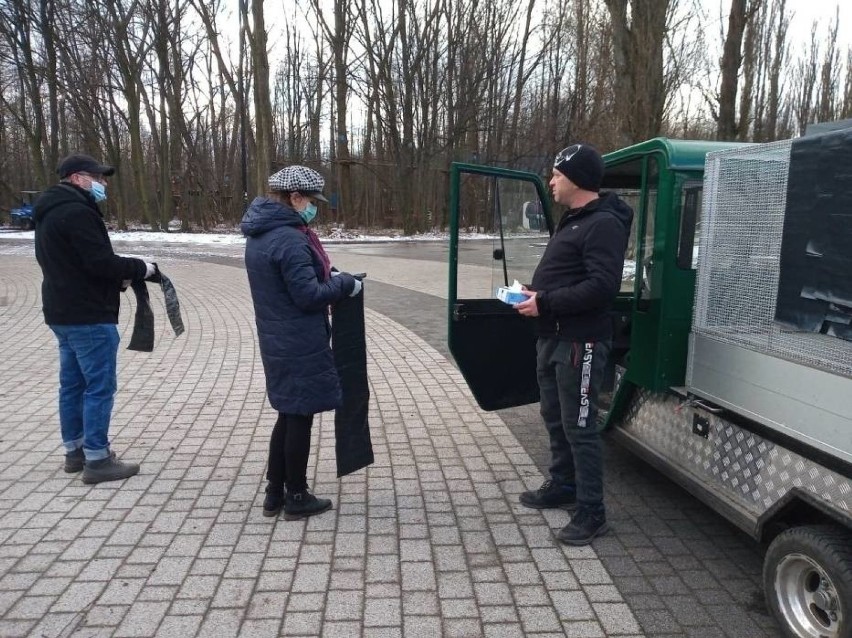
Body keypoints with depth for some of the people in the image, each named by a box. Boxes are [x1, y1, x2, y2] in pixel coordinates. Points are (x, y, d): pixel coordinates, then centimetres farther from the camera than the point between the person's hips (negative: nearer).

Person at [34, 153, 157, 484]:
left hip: (63, 313, 10)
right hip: (89, 316, -10)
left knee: (72, 383, 16)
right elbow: (101, 262, -23)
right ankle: (97, 460, 1)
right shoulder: (77, 211, -18)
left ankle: (74, 450, 26)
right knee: (100, 386, -4)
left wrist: (117, 278, 7)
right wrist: (140, 268, -7)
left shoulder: (50, 211, 16)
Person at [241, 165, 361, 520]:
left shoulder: (260, 234, 10)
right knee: (300, 418, 4)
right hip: (300, 346, -10)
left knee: (288, 415, 19)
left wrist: (326, 276, 8)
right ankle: (296, 498, 19)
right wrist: (344, 284, -8)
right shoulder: (289, 239, -22)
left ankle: (274, 494, 28)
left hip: (277, 341, 10)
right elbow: (308, 296, -22)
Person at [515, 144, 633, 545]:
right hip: (553, 338, 11)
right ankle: (562, 487, 36)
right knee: (555, 418, 20)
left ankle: (592, 513, 7)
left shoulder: (604, 224, -16)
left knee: (579, 428, -4)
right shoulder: (573, 220, 17)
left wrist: (546, 302, -23)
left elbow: (602, 285, -26)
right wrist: (538, 293, 8)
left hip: (580, 342, -11)